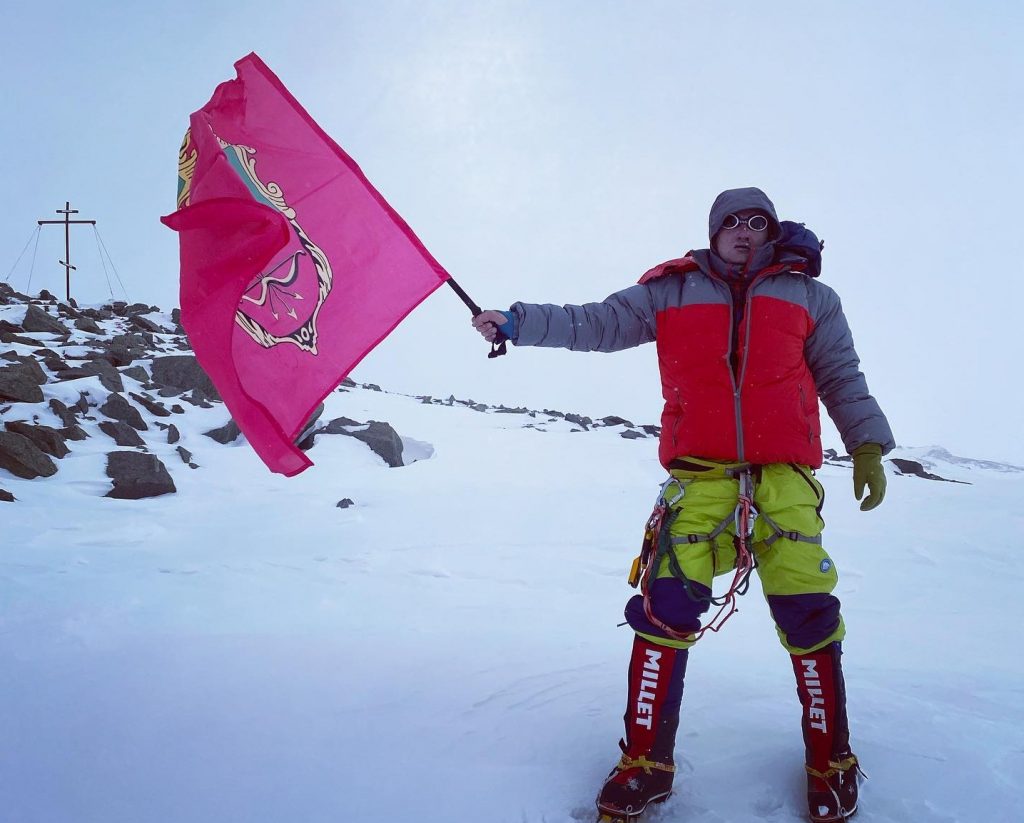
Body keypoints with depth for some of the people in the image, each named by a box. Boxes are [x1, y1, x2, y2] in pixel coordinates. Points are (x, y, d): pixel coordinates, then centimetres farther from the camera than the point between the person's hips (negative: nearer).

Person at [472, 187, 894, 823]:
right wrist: (516, 323, 2)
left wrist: (867, 446, 6)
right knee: (665, 609, -11)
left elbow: (842, 377, 15)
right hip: (700, 478, 0)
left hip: (784, 478, 0)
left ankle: (831, 763, 13)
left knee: (808, 614, -7)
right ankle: (646, 761, 2)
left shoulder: (806, 295, 15)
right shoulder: (672, 292, 13)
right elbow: (596, 324, 10)